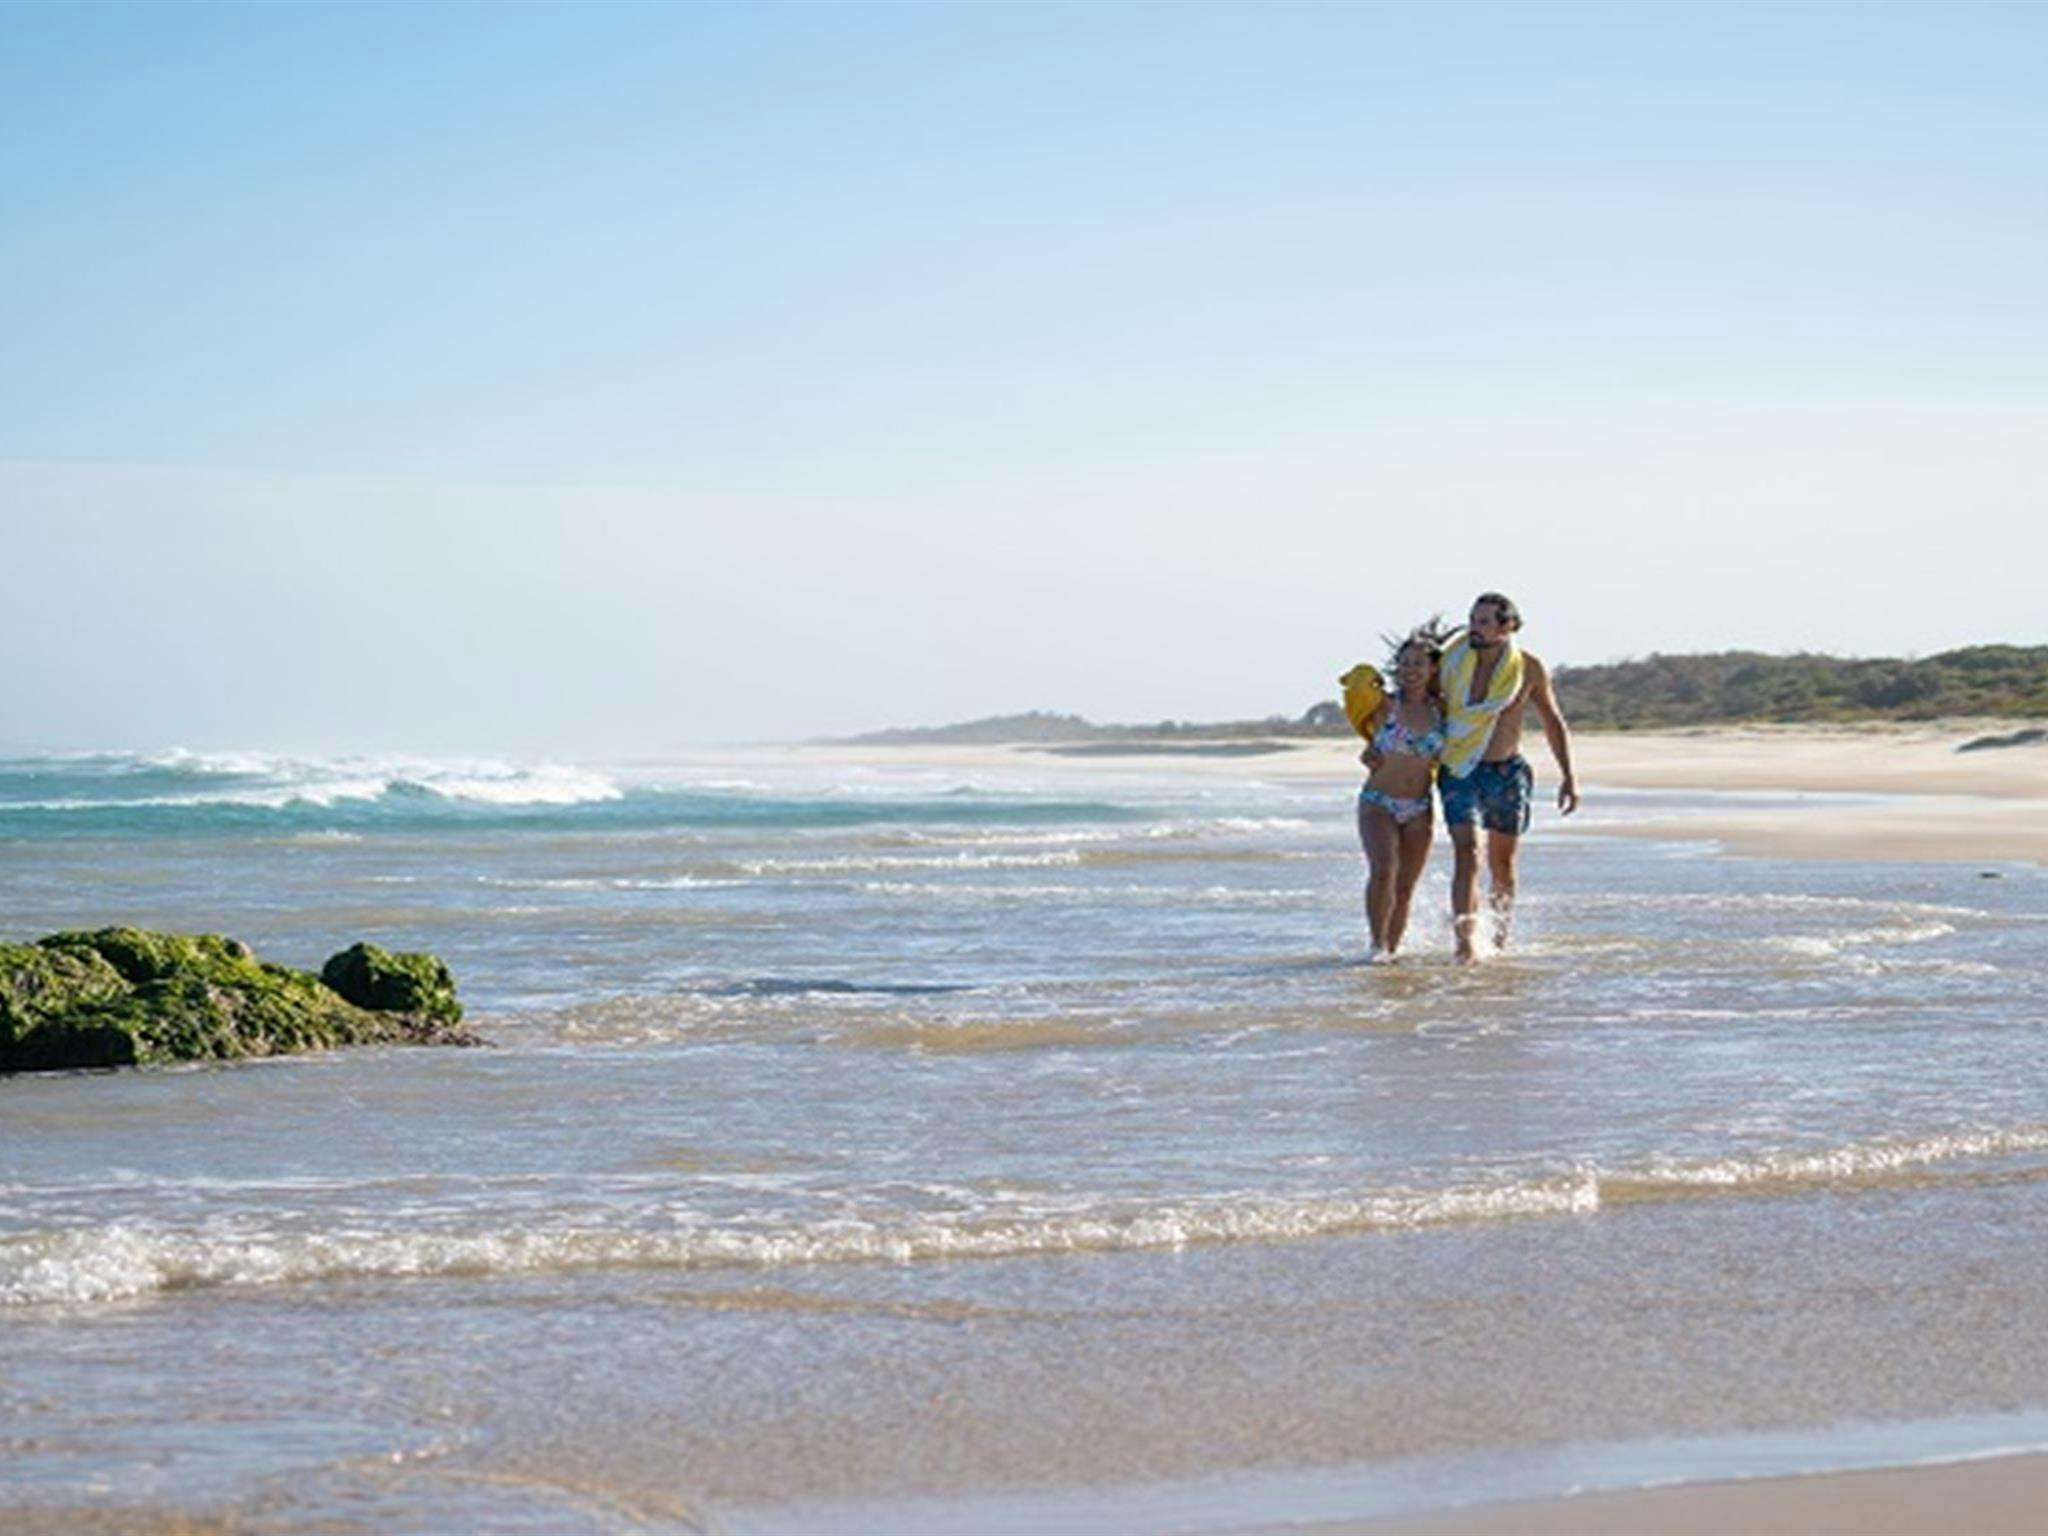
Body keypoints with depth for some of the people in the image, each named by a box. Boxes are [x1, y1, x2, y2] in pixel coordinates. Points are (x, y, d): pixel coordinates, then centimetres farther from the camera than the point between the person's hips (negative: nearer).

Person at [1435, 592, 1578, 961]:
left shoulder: (1529, 669, -2)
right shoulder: (1453, 661, -1)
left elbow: (1553, 723, 9)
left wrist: (1569, 777, 6)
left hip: (1507, 773, 1)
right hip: (1460, 771, 0)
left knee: (1502, 863, 9)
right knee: (1466, 852, -17)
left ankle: (1500, 934, 29)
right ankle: (1465, 938, -25)